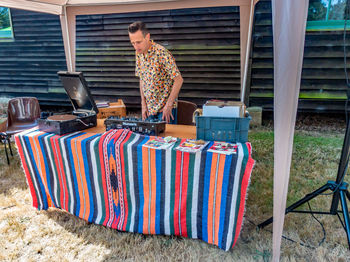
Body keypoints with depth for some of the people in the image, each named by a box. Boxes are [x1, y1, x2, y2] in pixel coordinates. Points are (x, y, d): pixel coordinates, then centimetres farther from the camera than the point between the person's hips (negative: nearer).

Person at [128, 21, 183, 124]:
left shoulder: (162, 53, -18)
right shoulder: (138, 53, 3)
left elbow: (178, 80, -18)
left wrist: (168, 105, -18)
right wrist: (144, 104, 5)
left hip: (164, 108, -6)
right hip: (149, 108, 6)